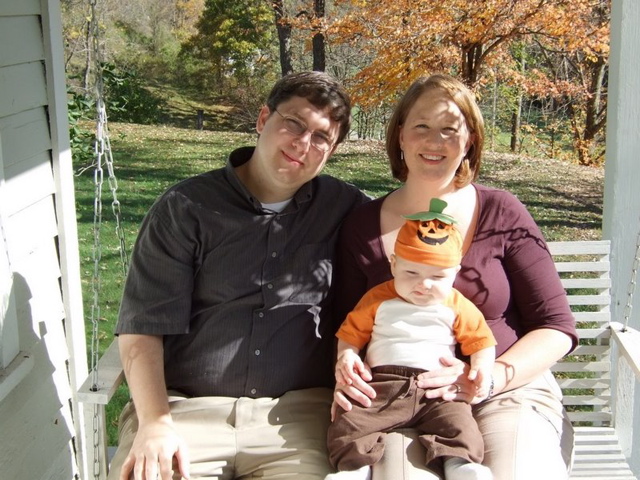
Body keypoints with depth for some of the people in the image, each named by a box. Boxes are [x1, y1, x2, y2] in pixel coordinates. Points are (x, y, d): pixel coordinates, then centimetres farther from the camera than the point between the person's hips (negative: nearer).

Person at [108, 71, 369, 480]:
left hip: (298, 409, 2)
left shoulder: (345, 209, 8)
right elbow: (143, 326, 0)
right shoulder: (186, 208, 3)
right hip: (186, 405, -1)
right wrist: (155, 423, -15)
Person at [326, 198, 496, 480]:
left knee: (458, 423, -26)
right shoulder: (378, 299, 9)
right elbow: (351, 333, 12)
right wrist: (346, 356, -8)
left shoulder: (458, 307, 9)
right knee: (348, 422, -19)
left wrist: (482, 367, -11)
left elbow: (481, 343, 10)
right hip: (382, 384, 0)